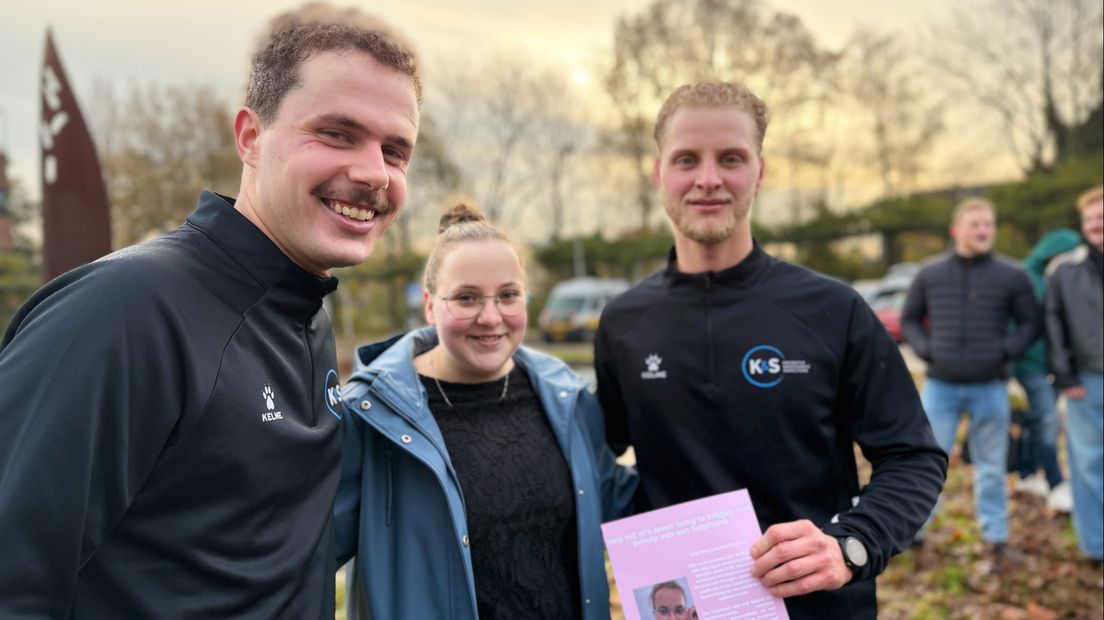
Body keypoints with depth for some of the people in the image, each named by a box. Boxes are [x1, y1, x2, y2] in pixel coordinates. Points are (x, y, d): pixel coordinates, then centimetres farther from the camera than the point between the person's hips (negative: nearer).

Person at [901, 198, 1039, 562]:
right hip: (940, 385, 0)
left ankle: (996, 538, 20)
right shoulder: (930, 273, 3)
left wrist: (1008, 350, -7)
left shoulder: (1012, 276, 1)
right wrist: (925, 349, -4)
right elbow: (909, 319, 12)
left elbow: (1030, 322, 8)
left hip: (990, 388, 0)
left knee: (991, 468, 9)